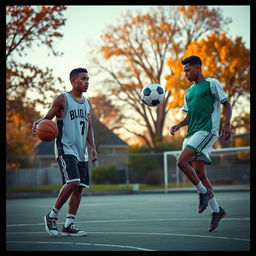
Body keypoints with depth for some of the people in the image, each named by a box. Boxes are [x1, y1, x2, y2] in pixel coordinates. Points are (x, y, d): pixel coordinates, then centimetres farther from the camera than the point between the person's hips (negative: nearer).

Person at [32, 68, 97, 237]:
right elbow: (47, 118, -5)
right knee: (73, 182, -20)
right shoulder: (62, 99, -3)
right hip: (65, 149, -7)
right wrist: (38, 123, -27)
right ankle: (52, 216, -3)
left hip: (81, 151, 7)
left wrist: (92, 147, 6)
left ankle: (68, 226, 7)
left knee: (79, 187, 1)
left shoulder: (87, 103, 16)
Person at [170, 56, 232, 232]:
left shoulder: (211, 83, 1)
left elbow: (227, 105, -1)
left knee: (181, 161, -22)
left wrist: (227, 125, -16)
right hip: (192, 133, 8)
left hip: (207, 130, -8)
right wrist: (178, 125, 7)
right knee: (199, 172, 2)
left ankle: (204, 192, -6)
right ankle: (217, 211, 10)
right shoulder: (189, 92, 23)